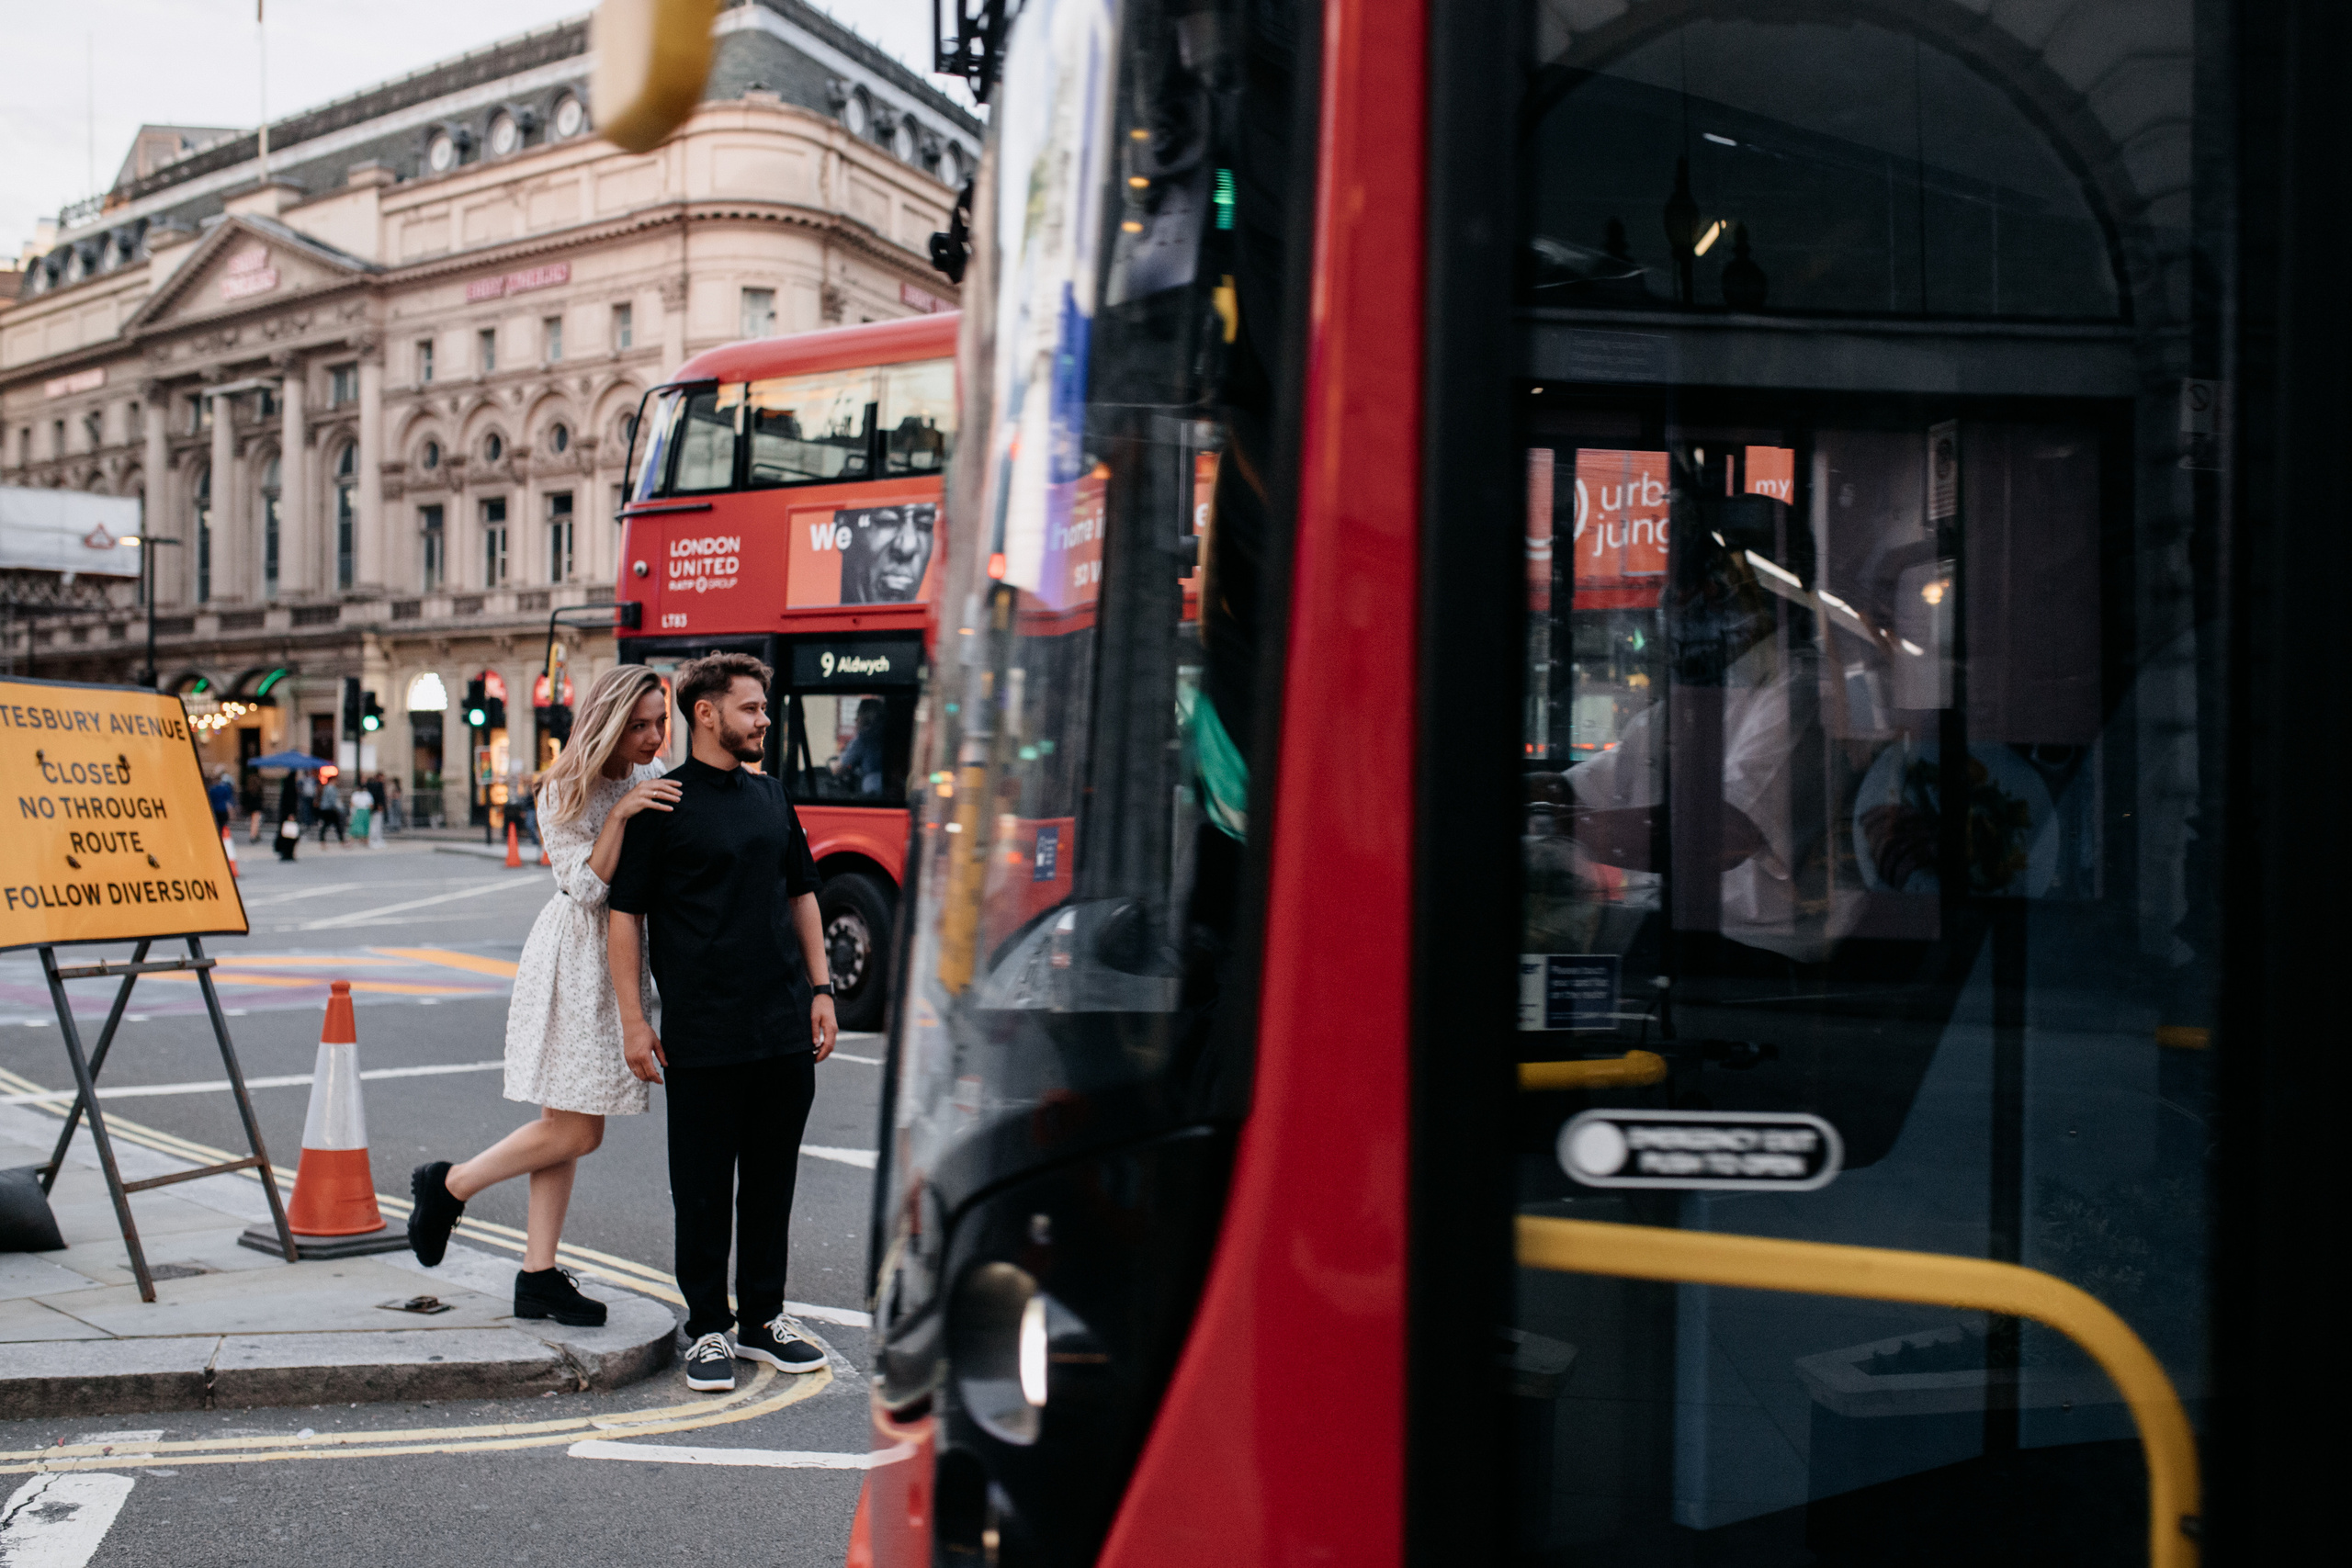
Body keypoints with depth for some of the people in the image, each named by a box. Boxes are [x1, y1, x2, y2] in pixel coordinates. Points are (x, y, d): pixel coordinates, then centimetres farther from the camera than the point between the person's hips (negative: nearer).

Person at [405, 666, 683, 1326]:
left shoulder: (655, 779, 6)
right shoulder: (567, 791, -11)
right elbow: (586, 888, -19)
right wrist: (620, 813, -28)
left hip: (625, 955, 6)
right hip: (576, 957, -6)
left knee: (566, 1127, 9)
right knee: (575, 1132, -6)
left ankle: (538, 1276, 14)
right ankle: (448, 1185, 15)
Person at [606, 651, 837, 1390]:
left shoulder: (772, 795, 12)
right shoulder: (662, 804, -5)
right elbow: (624, 912, -5)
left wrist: (820, 987, 12)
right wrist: (634, 1020, -9)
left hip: (784, 1026, 5)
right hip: (703, 1036, -5)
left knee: (772, 1181, 12)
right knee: (703, 1188, 4)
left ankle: (764, 1316, 24)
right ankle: (708, 1329, 16)